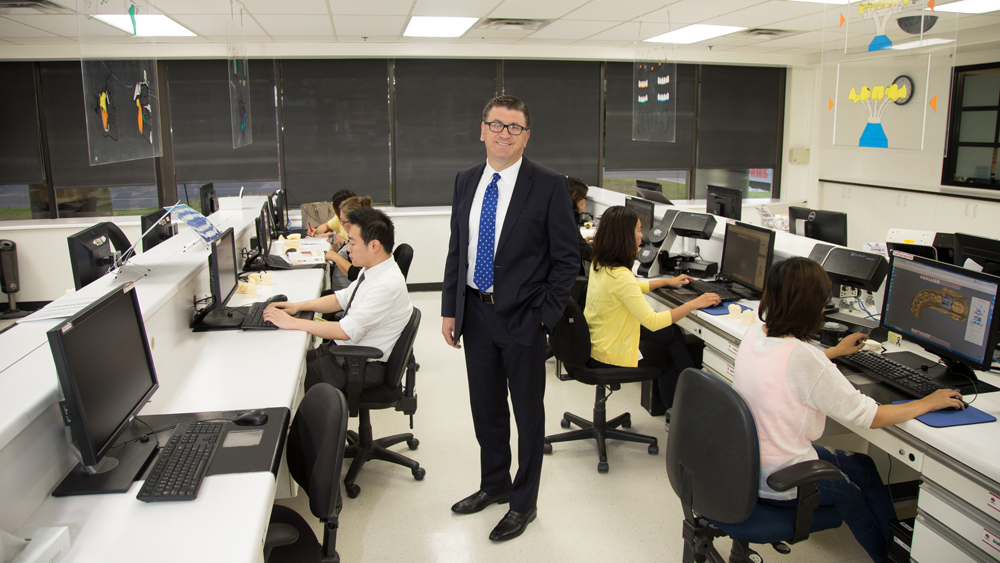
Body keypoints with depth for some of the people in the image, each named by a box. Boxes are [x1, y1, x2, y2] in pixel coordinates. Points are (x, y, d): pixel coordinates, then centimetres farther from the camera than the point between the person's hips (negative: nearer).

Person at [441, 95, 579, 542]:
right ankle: (494, 484, 41)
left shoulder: (548, 186, -10)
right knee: (485, 406, 19)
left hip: (523, 317, -5)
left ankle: (523, 503, 29)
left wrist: (544, 314, -14)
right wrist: (449, 309, 6)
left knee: (528, 412, 10)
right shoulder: (466, 181, 7)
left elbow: (567, 258, -8)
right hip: (476, 312, 5)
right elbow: (456, 249, 11)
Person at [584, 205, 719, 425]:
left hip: (594, 342, 8)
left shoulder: (599, 264, 1)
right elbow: (653, 322, -28)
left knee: (673, 334, 15)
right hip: (610, 356, -8)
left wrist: (667, 281, 15)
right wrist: (695, 303, -19)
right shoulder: (619, 276, -29)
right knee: (673, 357, 14)